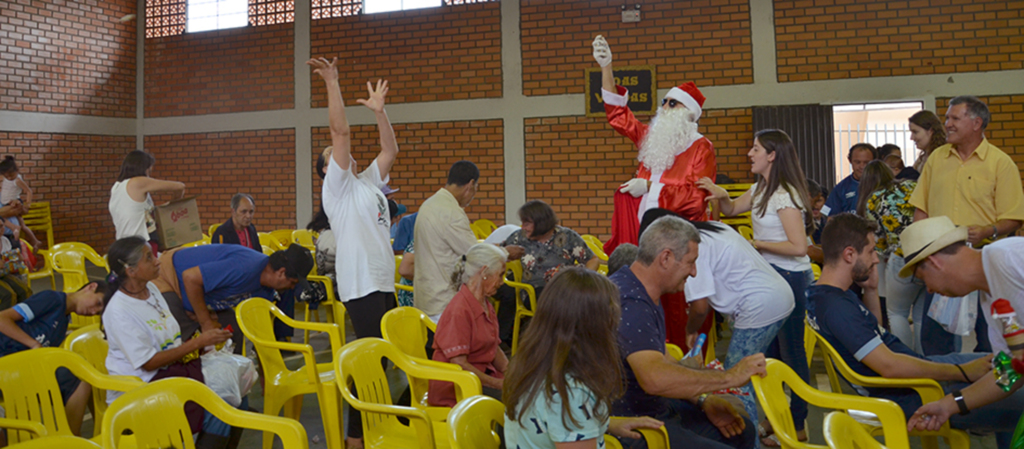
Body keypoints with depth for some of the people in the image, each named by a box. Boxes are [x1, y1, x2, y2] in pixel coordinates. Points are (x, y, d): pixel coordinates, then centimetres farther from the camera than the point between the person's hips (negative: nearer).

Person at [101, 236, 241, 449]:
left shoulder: (151, 288, 6)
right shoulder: (118, 311, -18)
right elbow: (149, 362, -17)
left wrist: (207, 339, 1)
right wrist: (197, 343, -18)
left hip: (174, 368, 8)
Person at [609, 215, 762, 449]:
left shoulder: (644, 296, 11)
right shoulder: (630, 303, -26)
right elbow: (655, 378, -39)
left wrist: (704, 400, 5)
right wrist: (729, 377, -28)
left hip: (654, 407, 11)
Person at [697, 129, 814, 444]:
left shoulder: (785, 195, -20)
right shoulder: (761, 189, 9)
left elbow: (798, 247, -26)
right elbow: (731, 210, 22)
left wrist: (757, 244, -16)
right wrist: (721, 195, 0)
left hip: (789, 277, -10)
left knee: (791, 352, 0)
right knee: (768, 350, 17)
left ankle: (798, 426, 12)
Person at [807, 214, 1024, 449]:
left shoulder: (827, 294, 6)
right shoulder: (835, 307, -28)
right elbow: (889, 367, -29)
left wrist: (871, 286, 5)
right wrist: (963, 372, -19)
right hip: (907, 396, -11)